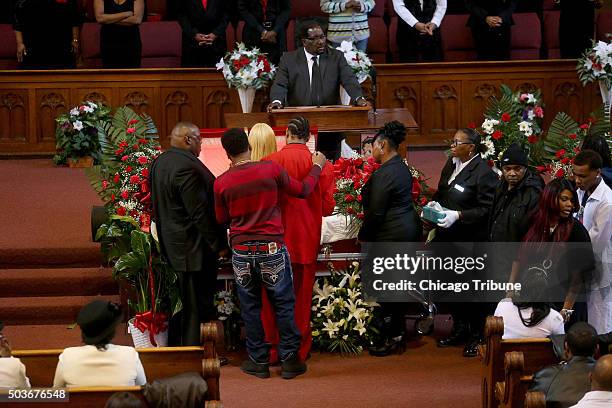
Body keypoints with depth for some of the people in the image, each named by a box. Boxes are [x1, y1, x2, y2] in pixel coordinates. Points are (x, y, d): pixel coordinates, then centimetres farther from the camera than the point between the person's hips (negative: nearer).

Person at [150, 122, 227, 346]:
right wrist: (218, 244, -15)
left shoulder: (159, 162, 8)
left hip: (170, 242, 10)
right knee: (194, 305, -2)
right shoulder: (187, 167, -22)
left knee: (181, 302, 18)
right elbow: (200, 213, -22)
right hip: (193, 247, -10)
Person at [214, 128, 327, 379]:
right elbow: (303, 190, 5)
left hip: (241, 251, 1)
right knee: (284, 304, 9)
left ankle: (258, 361, 15)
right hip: (272, 248, -1)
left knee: (250, 307, 11)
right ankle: (289, 360, 11)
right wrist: (317, 167, 21)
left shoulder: (222, 183, -5)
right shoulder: (271, 169, -9)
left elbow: (222, 220, 9)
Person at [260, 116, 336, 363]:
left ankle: (272, 350, 15)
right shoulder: (321, 164, -7)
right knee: (302, 296, 14)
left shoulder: (270, 162, -12)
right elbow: (328, 208, -1)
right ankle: (300, 350, 20)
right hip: (307, 241, 2)